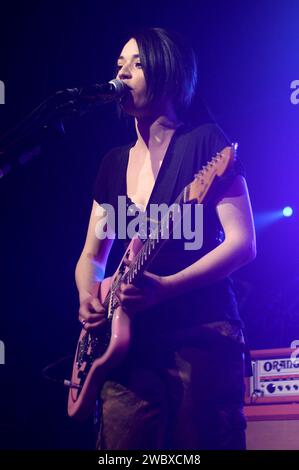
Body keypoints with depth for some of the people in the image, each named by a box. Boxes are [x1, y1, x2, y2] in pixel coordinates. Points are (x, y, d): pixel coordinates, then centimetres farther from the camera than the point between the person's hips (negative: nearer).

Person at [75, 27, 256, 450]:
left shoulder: (206, 143, 0)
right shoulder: (115, 163, 17)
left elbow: (243, 243, -8)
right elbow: (92, 255, 22)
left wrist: (165, 287, -20)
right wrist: (88, 297, -1)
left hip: (203, 339, -5)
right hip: (130, 346, 5)